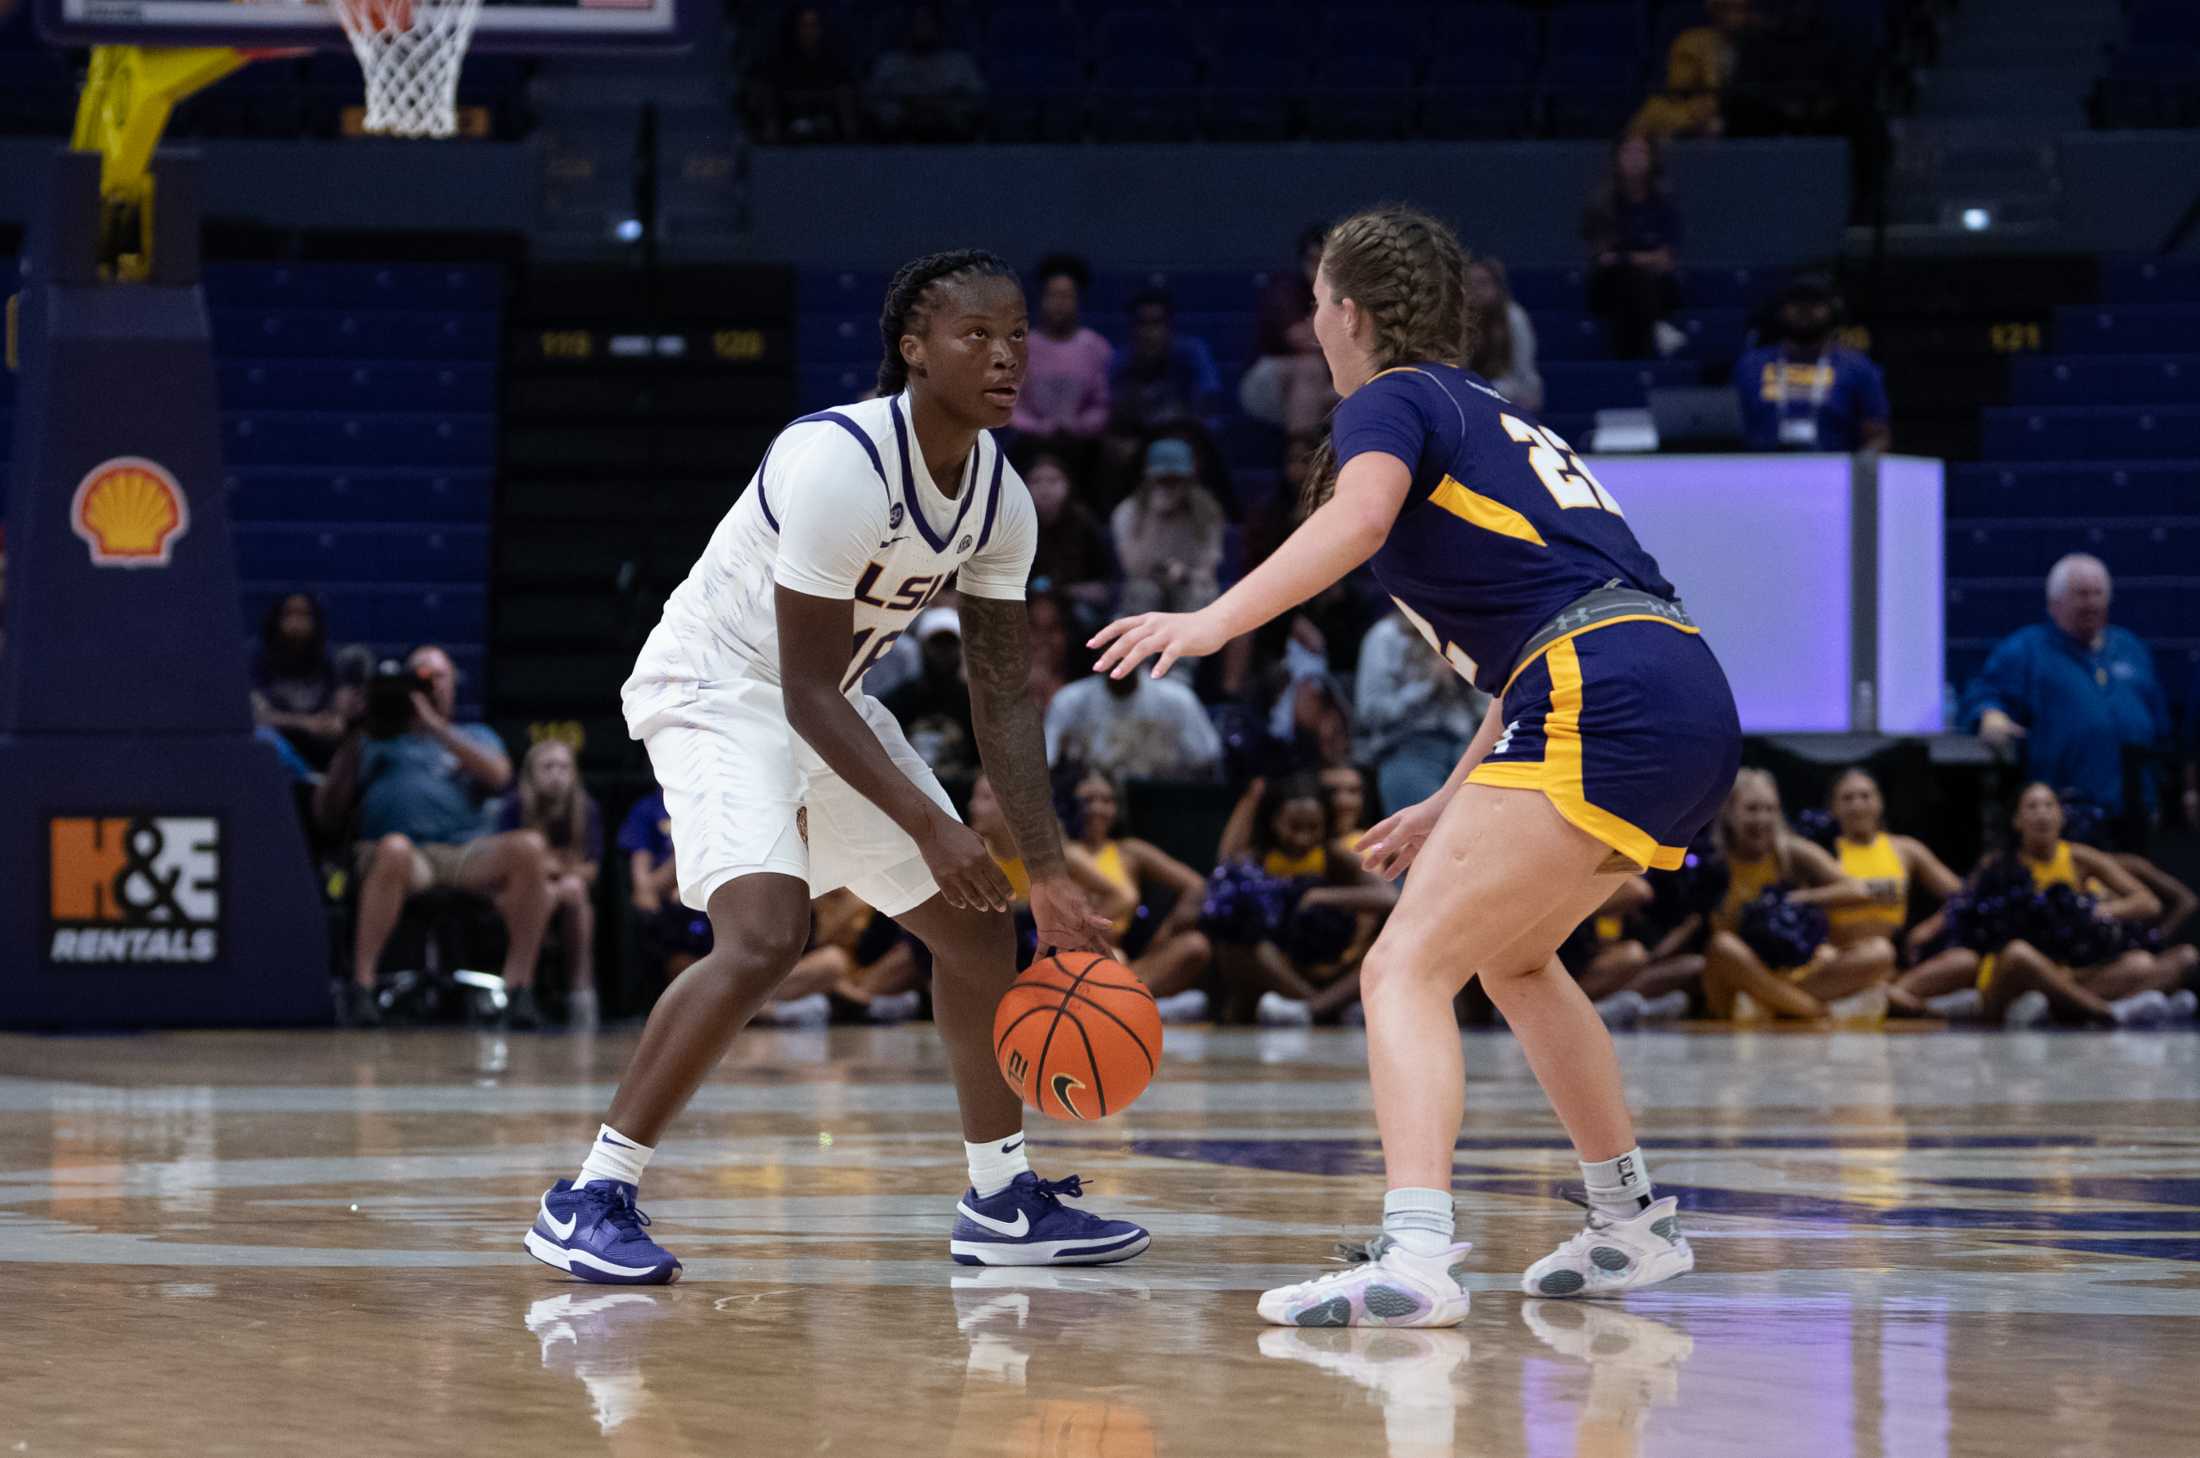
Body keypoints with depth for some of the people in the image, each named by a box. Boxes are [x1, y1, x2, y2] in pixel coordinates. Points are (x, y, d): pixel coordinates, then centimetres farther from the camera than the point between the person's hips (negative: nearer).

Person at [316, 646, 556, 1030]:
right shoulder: (375, 741, 27)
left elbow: (497, 774, 4)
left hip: (467, 851, 2)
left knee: (530, 846, -30)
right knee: (395, 848, -41)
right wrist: (351, 746, 7)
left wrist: (435, 726, 0)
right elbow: (327, 816, 17)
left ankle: (519, 984, -26)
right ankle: (361, 984, -37)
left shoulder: (474, 737, 29)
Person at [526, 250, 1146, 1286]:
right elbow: (805, 692, -27)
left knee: (978, 927, 9)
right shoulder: (836, 464, -29)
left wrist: (1047, 871, -6)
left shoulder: (998, 497, -4)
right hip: (716, 688, -9)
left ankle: (1001, 1202, 24)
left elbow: (1002, 697, 1)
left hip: (832, 705, 9)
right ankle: (589, 1200, -22)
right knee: (764, 935, -28)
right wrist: (928, 827, -30)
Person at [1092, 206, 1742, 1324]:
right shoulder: (1489, 418, 30)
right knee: (1510, 954, 30)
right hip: (1693, 700, 9)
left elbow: (1358, 515, -20)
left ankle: (1417, 1256, -32)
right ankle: (1631, 1225, 37)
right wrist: (1452, 806, 35)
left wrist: (1216, 621, -30)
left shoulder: (1392, 402, 4)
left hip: (1604, 704, -9)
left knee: (1407, 969, -14)